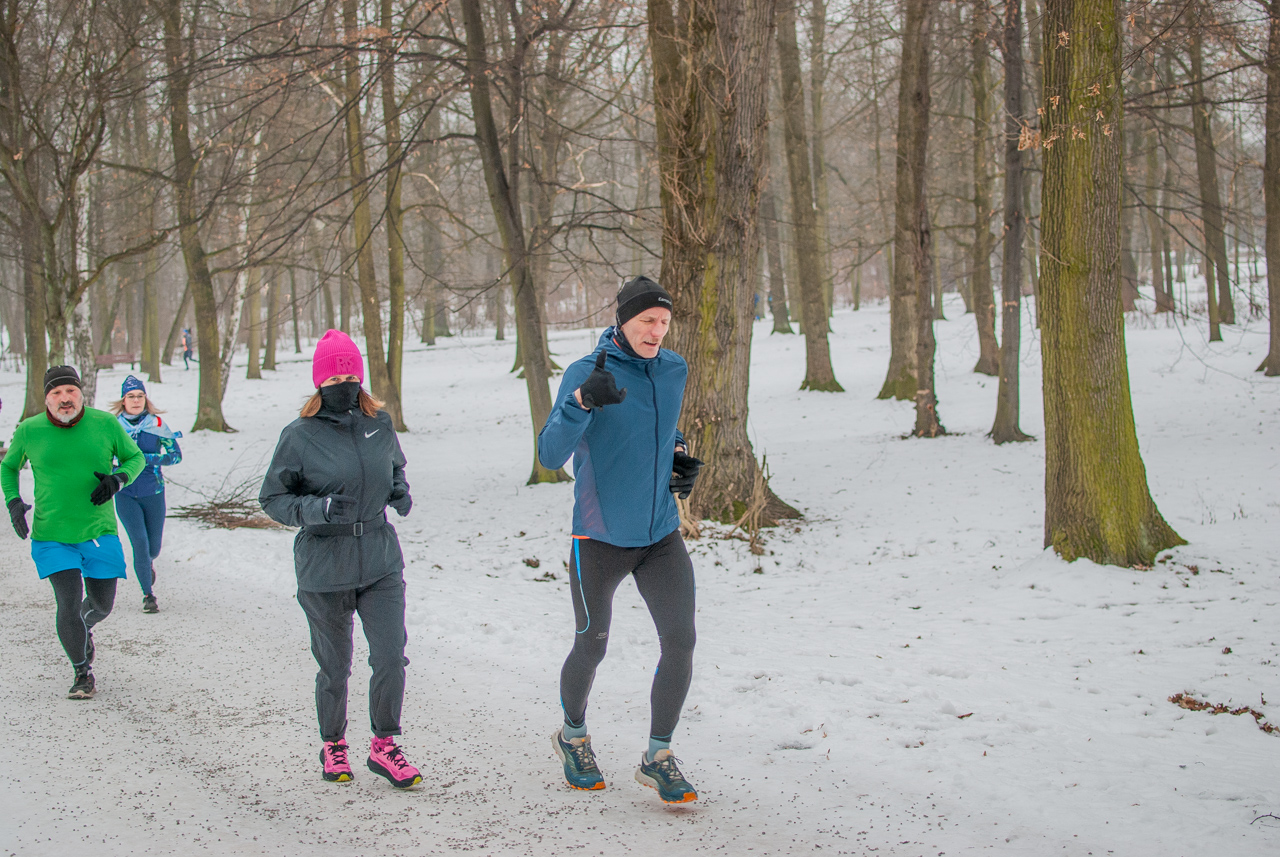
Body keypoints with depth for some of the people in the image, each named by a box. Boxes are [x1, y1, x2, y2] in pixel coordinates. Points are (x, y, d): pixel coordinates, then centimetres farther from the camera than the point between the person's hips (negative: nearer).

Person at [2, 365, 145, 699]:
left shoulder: (105, 424, -7)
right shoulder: (29, 431, -6)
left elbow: (135, 457, 8)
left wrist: (119, 479, -13)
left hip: (98, 533, 1)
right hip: (52, 537, -1)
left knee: (102, 604, 10)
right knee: (69, 605, -11)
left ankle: (85, 627, 49)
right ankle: (83, 673, 12)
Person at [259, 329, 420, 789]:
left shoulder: (379, 425, 3)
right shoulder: (300, 436, -8)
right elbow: (272, 497, -3)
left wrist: (399, 492, 0)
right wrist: (314, 509, -20)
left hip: (381, 562, 3)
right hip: (324, 568, -3)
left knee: (391, 658, -5)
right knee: (334, 666, 9)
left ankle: (384, 746, 14)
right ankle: (333, 746, 32)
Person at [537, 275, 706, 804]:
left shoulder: (674, 370, 4)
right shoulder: (586, 373, -13)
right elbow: (551, 455, -22)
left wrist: (679, 457, 6)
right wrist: (581, 402, -38)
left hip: (661, 536, 4)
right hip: (600, 538, -4)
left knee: (680, 642, -7)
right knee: (591, 647, 11)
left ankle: (658, 758, 9)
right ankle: (573, 736, 39)